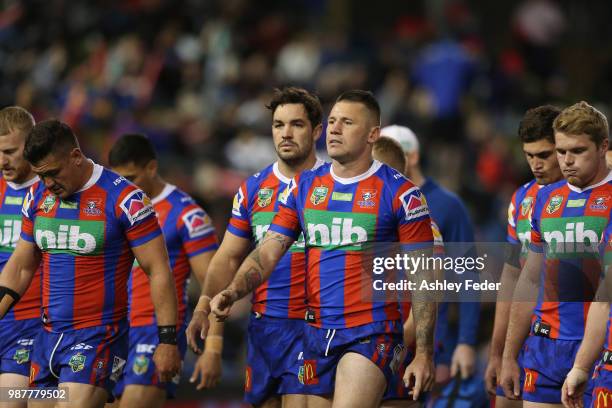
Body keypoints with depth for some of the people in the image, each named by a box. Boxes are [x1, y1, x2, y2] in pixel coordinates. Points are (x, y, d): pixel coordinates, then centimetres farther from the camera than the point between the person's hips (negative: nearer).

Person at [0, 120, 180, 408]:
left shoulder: (123, 199, -10)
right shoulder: (37, 197, 9)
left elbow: (158, 271, -9)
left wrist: (168, 340, -11)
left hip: (98, 338, -7)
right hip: (48, 337, 7)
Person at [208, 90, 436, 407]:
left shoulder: (398, 192, -3)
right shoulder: (303, 187, 11)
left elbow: (422, 279, -3)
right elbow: (268, 251, 6)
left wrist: (423, 354, -8)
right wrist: (232, 291, -15)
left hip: (370, 334, -5)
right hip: (315, 334, 5)